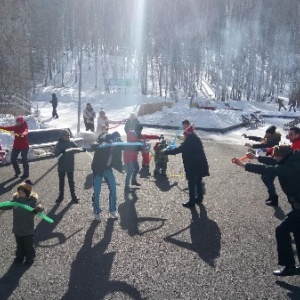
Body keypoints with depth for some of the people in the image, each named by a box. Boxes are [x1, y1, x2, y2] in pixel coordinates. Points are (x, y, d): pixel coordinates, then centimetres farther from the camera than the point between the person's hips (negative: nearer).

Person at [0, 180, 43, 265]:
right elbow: (7, 206, 5)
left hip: (28, 230, -4)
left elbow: (37, 207, -28)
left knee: (28, 245, 15)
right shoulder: (16, 199, -5)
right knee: (19, 245, 23)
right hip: (17, 229, 4)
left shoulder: (31, 201, -19)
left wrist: (39, 208, -50)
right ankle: (19, 257, 42)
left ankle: (30, 258, 34)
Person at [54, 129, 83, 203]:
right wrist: (63, 152, -35)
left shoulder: (71, 143, -2)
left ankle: (73, 196, 15)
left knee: (71, 181, 6)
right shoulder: (59, 144, -6)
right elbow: (56, 154, -17)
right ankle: (61, 196, 22)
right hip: (61, 166, 0)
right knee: (61, 182, 10)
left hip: (70, 166, 0)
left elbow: (80, 149, -11)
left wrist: (72, 149, -29)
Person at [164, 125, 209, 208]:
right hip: (200, 165, 8)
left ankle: (191, 202, 4)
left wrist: (166, 152, -7)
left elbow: (178, 150, -15)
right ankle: (199, 198, 31)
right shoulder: (197, 140, 9)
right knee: (198, 182, 20)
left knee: (191, 184, 0)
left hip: (192, 166, -8)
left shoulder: (189, 142, -16)